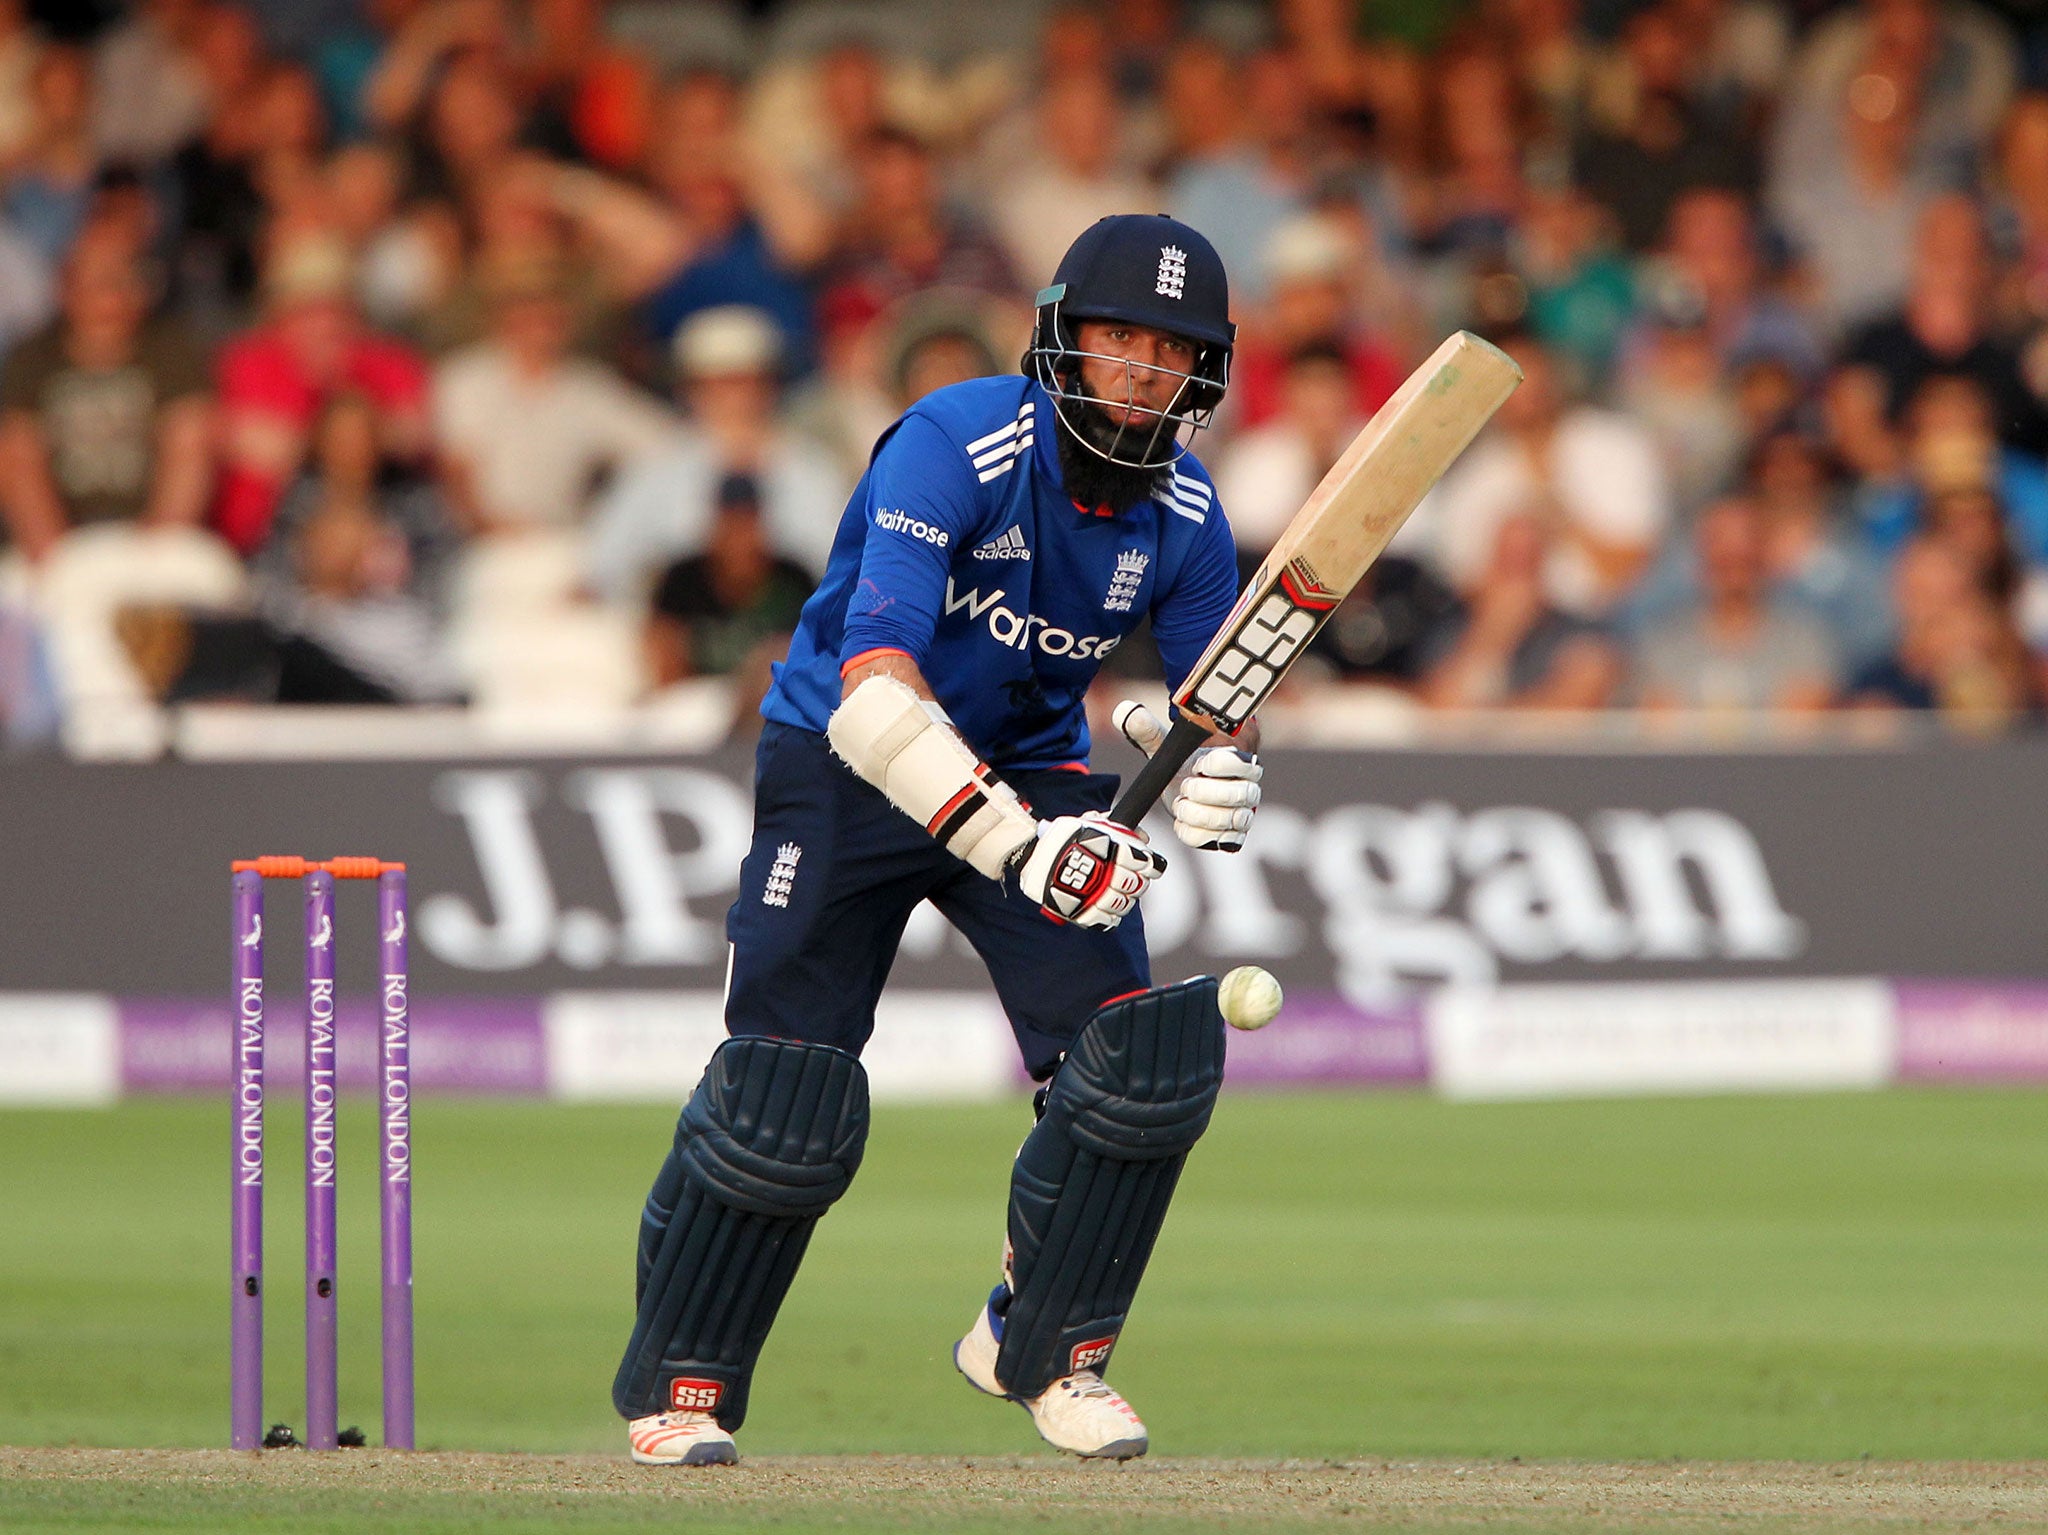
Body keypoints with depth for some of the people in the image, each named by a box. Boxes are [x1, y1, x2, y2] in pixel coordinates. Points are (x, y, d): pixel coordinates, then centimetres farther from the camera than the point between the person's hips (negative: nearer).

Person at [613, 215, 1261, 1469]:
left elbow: (1222, 705, -4)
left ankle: (1046, 1348, 8)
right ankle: (682, 1387, 11)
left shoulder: (1185, 515, -10)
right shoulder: (955, 447, -27)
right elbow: (873, 688, -38)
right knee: (786, 1100, -10)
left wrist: (1215, 769, -31)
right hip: (846, 767, -4)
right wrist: (1018, 844, -49)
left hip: (1028, 770, 4)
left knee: (1142, 1058, -14)